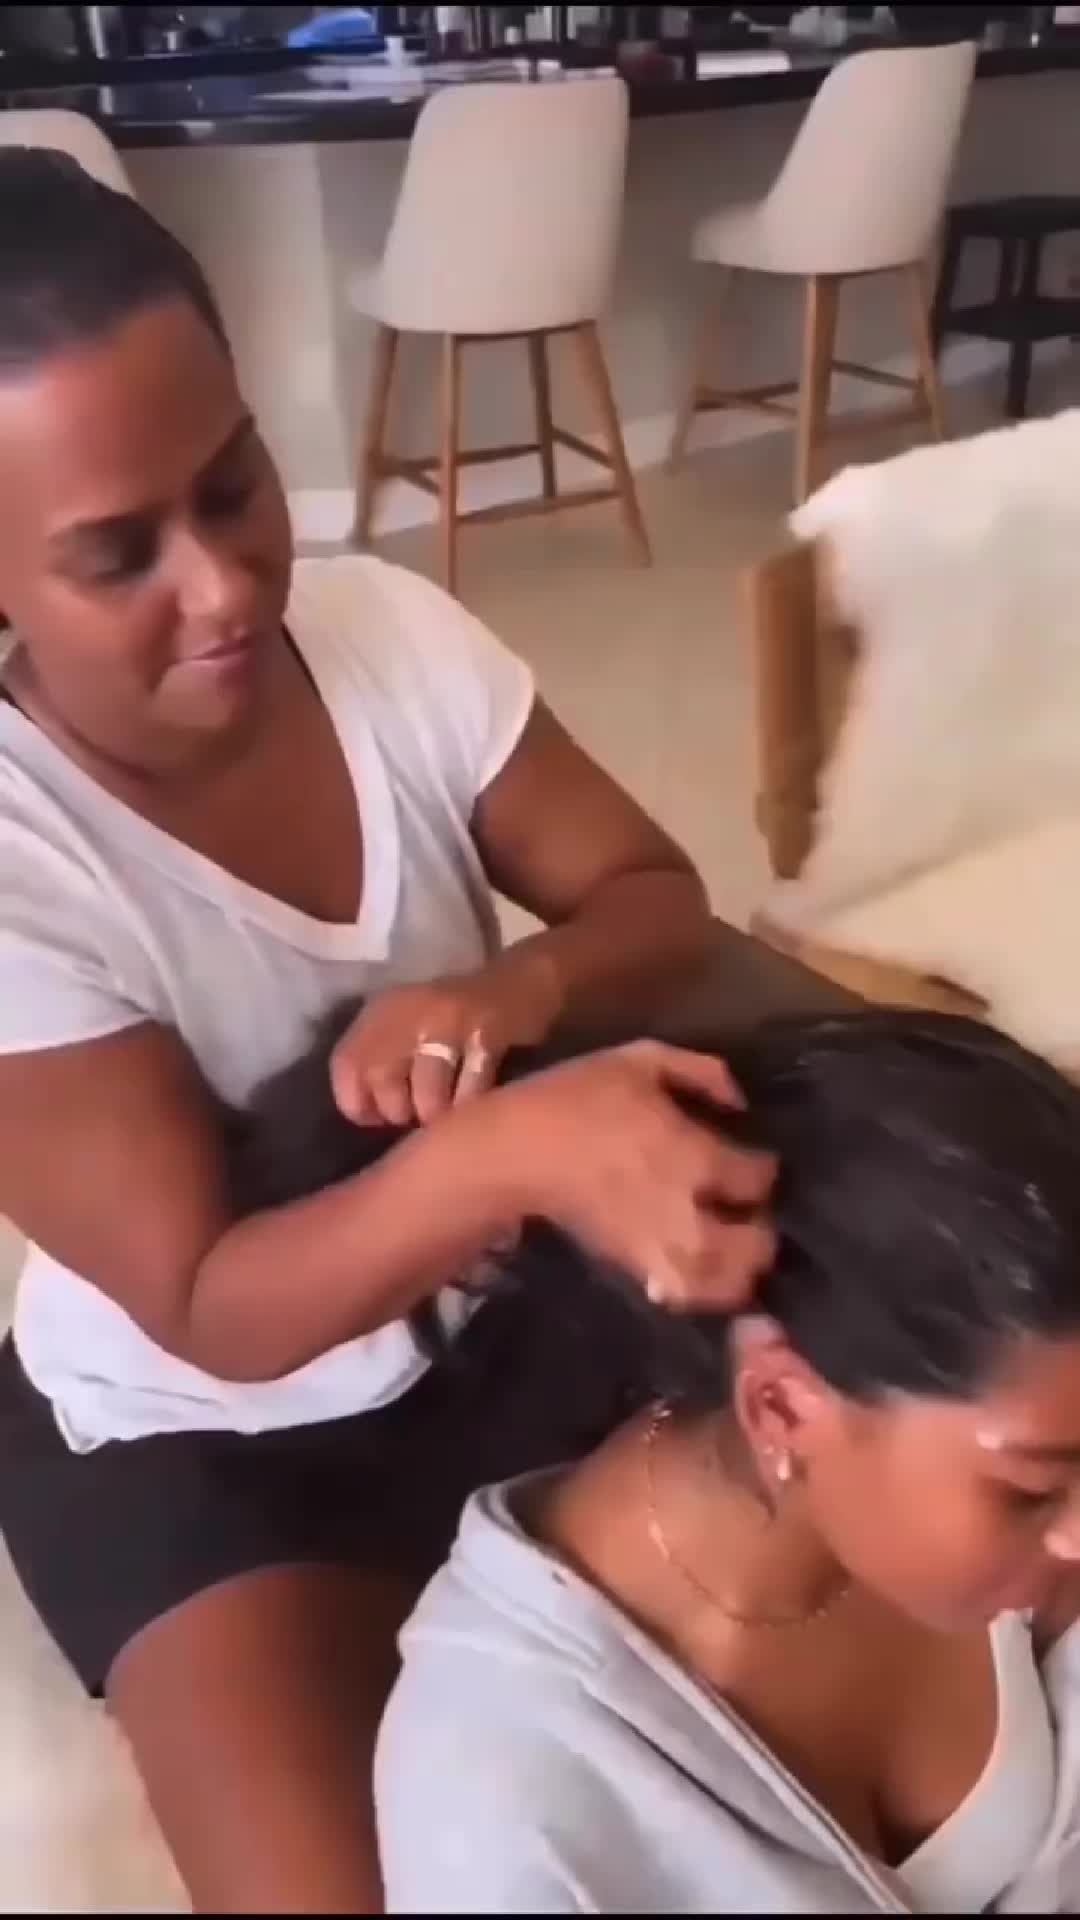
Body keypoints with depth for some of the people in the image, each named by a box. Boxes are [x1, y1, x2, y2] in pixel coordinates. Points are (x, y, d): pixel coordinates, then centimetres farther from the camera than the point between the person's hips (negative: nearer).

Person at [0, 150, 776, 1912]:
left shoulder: (390, 631, -14)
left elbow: (658, 900, -6)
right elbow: (215, 1312, -26)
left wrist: (518, 991, -30)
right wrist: (516, 1144, -45)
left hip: (506, 1306, 4)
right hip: (192, 1436, -3)